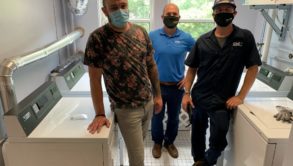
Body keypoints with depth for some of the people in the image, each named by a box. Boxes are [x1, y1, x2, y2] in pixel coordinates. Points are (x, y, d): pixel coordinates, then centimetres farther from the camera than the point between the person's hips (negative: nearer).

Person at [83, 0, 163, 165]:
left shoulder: (141, 32, -1)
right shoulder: (97, 38, -16)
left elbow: (151, 66, 6)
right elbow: (95, 78, -13)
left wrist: (158, 95, 9)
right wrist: (100, 114, -11)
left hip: (148, 102, 5)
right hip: (126, 109, -4)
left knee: (141, 140, 25)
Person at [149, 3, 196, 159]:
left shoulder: (186, 38, -6)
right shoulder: (152, 36, -6)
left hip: (177, 87, 1)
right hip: (157, 86, 0)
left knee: (173, 118, 18)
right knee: (157, 117, 15)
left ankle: (170, 142, 42)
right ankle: (157, 142, 39)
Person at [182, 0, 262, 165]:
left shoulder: (245, 37, -4)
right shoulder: (203, 40, 2)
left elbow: (253, 68, -3)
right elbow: (192, 68, 6)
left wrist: (241, 96, -9)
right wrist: (187, 93, -2)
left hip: (223, 101, -2)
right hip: (198, 98, 3)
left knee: (218, 140, 1)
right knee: (197, 133, 16)